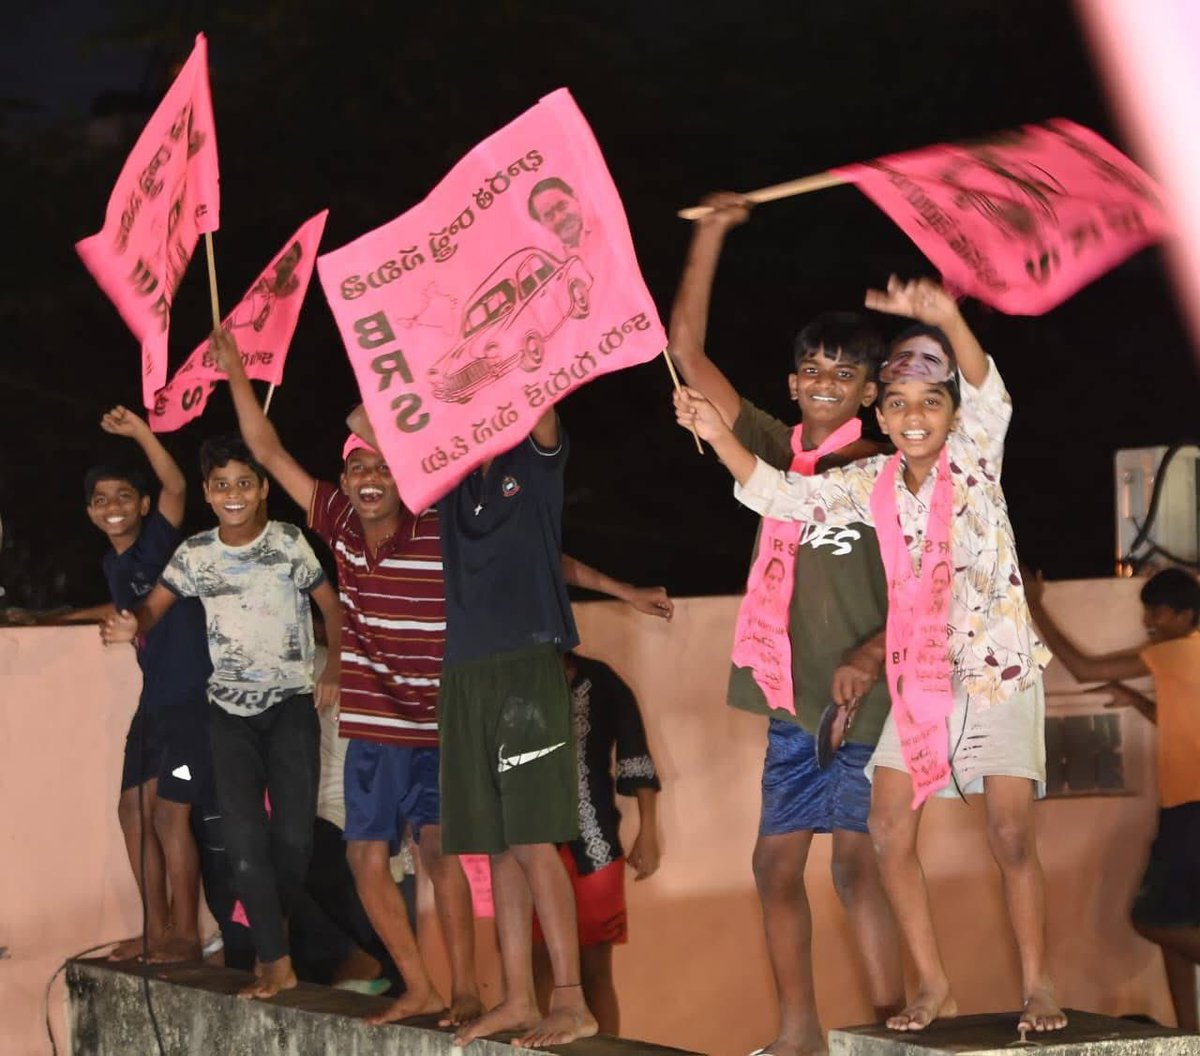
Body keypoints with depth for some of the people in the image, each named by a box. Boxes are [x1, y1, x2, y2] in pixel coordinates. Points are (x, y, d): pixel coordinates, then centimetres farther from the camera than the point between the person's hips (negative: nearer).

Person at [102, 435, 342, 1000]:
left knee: (294, 835, -8)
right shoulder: (195, 553, 1)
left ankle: (268, 932, 19)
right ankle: (276, 962, -3)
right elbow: (155, 606, 2)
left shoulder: (289, 543, -5)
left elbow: (331, 605, 3)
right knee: (243, 836, -9)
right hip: (230, 711, 2)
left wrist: (334, 669, -7)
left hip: (292, 704, -2)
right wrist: (132, 624, -21)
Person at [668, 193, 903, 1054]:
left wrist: (872, 654, -23)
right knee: (776, 863, 7)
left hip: (862, 702, -6)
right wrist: (712, 236, 2)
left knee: (859, 865, -9)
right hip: (790, 700, 6)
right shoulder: (774, 451, 9)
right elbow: (687, 352, 6)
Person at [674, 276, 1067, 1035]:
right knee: (889, 827, -3)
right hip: (916, 673, 4)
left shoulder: (974, 457, -8)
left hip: (999, 667, -4)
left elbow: (990, 397, -28)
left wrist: (947, 320, -48)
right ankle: (933, 986, 9)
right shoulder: (871, 485, 3)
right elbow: (779, 494, 0)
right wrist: (718, 435, -16)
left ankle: (1039, 986, 8)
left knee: (1012, 834, -6)